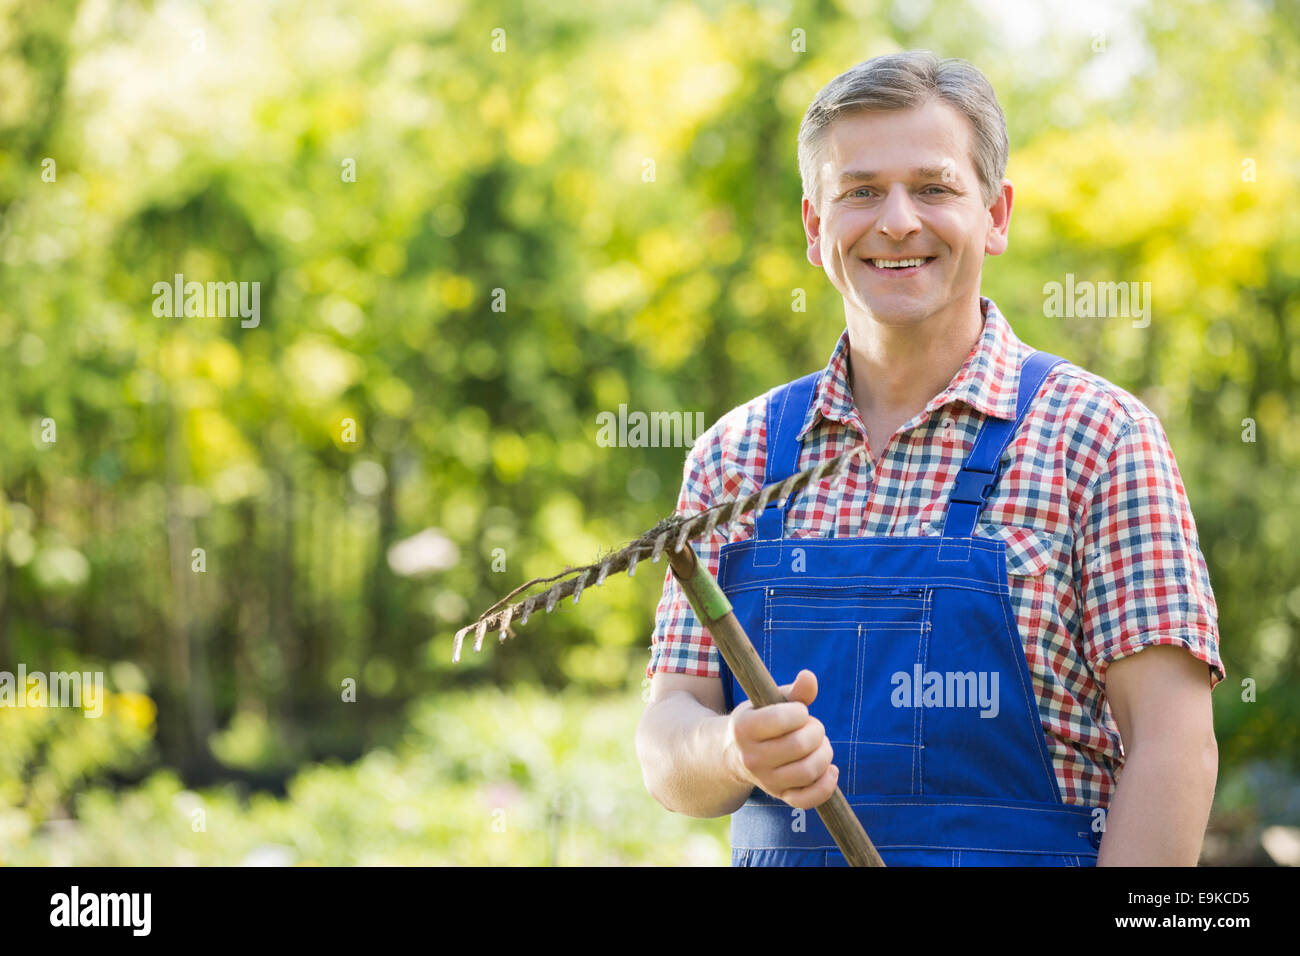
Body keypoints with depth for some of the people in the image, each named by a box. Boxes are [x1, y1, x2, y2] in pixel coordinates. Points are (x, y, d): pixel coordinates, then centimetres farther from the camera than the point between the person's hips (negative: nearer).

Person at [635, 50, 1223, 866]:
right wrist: (741, 754, -18)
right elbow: (667, 742, 2)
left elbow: (1174, 745, -11)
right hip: (778, 855, 3)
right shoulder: (736, 455, 6)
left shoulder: (1099, 436, -6)